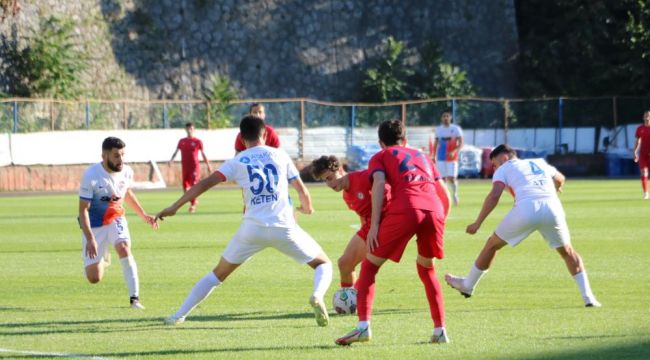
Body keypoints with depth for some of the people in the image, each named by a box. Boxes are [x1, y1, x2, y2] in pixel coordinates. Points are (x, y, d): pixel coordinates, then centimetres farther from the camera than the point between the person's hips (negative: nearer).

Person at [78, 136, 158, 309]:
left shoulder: (127, 172, -10)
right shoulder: (91, 176, -25)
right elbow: (83, 209, -22)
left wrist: (143, 215, 13)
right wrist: (89, 239, -30)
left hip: (116, 219, 3)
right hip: (94, 225, -3)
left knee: (124, 248, -28)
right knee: (94, 278, -2)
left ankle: (134, 298, -24)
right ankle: (103, 258, 36)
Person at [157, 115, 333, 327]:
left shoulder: (238, 162, 7)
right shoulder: (280, 155, 9)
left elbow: (205, 184, -1)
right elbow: (301, 190, 14)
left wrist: (174, 207, 2)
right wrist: (307, 206, 38)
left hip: (252, 228, 1)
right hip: (284, 227, -1)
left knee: (219, 273, 18)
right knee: (323, 264, 17)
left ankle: (179, 316, 13)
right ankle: (317, 295, -17)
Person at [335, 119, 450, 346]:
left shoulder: (381, 157, 23)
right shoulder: (422, 156, 36)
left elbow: (379, 184, 3)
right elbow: (443, 194, 29)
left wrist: (374, 225, -3)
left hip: (404, 210, -4)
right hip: (434, 210, 4)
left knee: (369, 266, 9)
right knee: (426, 268, 27)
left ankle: (363, 326, -8)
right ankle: (440, 331, 17)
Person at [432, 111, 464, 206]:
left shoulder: (456, 129, -4)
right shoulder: (438, 129, 9)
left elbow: (461, 143, -8)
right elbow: (436, 143, 18)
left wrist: (454, 152, -24)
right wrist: (434, 156, 15)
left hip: (452, 157, -3)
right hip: (441, 158, 3)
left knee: (452, 177, -9)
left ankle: (455, 194, 13)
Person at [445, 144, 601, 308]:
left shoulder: (504, 169, 19)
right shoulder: (540, 163, 33)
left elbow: (494, 195, 1)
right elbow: (560, 179, 52)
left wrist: (477, 223, 1)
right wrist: (556, 188, 76)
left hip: (525, 209, -3)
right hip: (552, 207, 3)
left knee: (492, 244, 18)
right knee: (567, 252, 24)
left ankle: (467, 285, 31)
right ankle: (588, 297, 13)